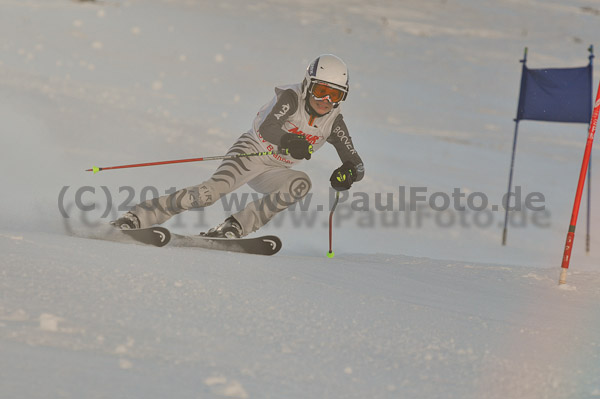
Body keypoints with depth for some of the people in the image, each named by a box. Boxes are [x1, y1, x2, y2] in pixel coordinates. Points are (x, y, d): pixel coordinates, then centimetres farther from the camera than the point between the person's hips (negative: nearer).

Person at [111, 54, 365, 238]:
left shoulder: (333, 122, -4)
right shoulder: (291, 97, -18)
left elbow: (357, 165, -3)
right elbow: (266, 128, -36)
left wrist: (348, 173, -28)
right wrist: (289, 141, -57)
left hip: (271, 173, 5)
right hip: (252, 151, -5)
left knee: (301, 184, -28)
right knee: (210, 192, -29)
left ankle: (235, 227, -25)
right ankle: (134, 218, -26)